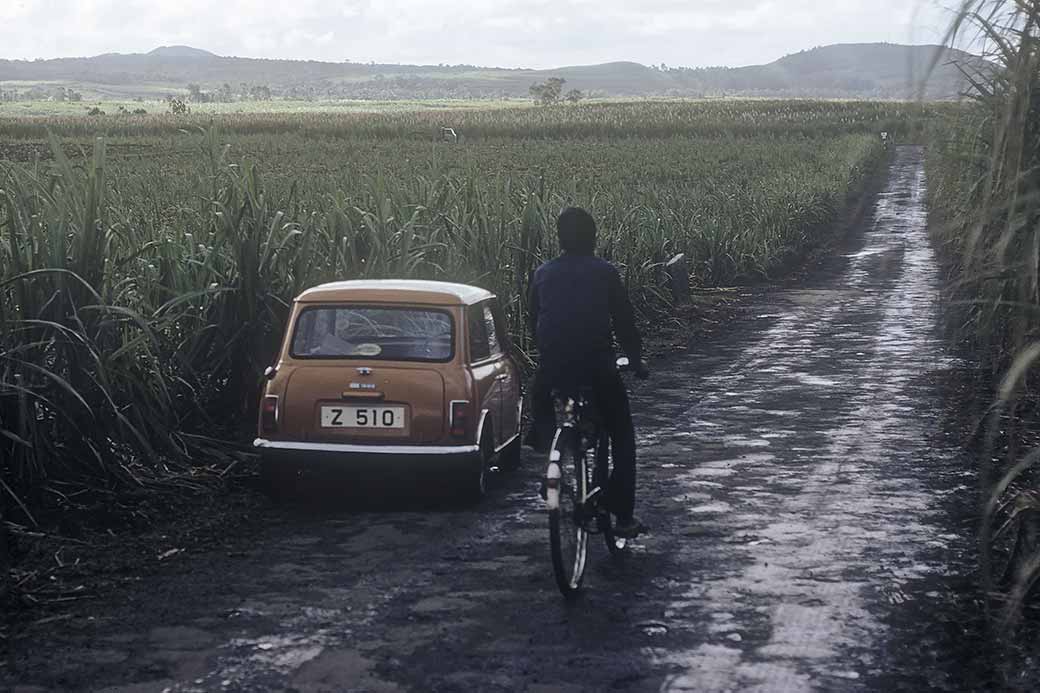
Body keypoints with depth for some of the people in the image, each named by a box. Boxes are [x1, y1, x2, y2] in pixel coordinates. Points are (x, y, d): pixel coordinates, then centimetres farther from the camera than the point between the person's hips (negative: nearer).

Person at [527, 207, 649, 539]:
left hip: (552, 366, 2)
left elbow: (533, 321, 14)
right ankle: (624, 517, 8)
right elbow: (624, 322, 3)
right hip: (596, 365, -2)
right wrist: (636, 360, 17)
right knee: (622, 436, 13)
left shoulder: (543, 274, 7)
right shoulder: (605, 273, 0)